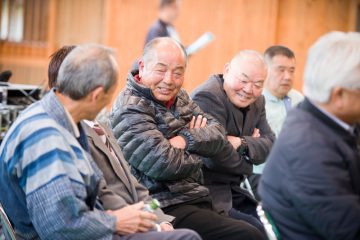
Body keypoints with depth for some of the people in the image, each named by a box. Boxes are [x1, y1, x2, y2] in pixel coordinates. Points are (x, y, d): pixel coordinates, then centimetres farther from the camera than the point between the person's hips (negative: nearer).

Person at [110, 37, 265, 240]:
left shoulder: (179, 98, 14)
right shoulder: (130, 110, -12)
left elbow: (218, 133, 5)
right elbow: (164, 164, -21)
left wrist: (186, 140, -15)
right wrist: (198, 150, -2)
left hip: (197, 199, 8)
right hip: (167, 207, -8)